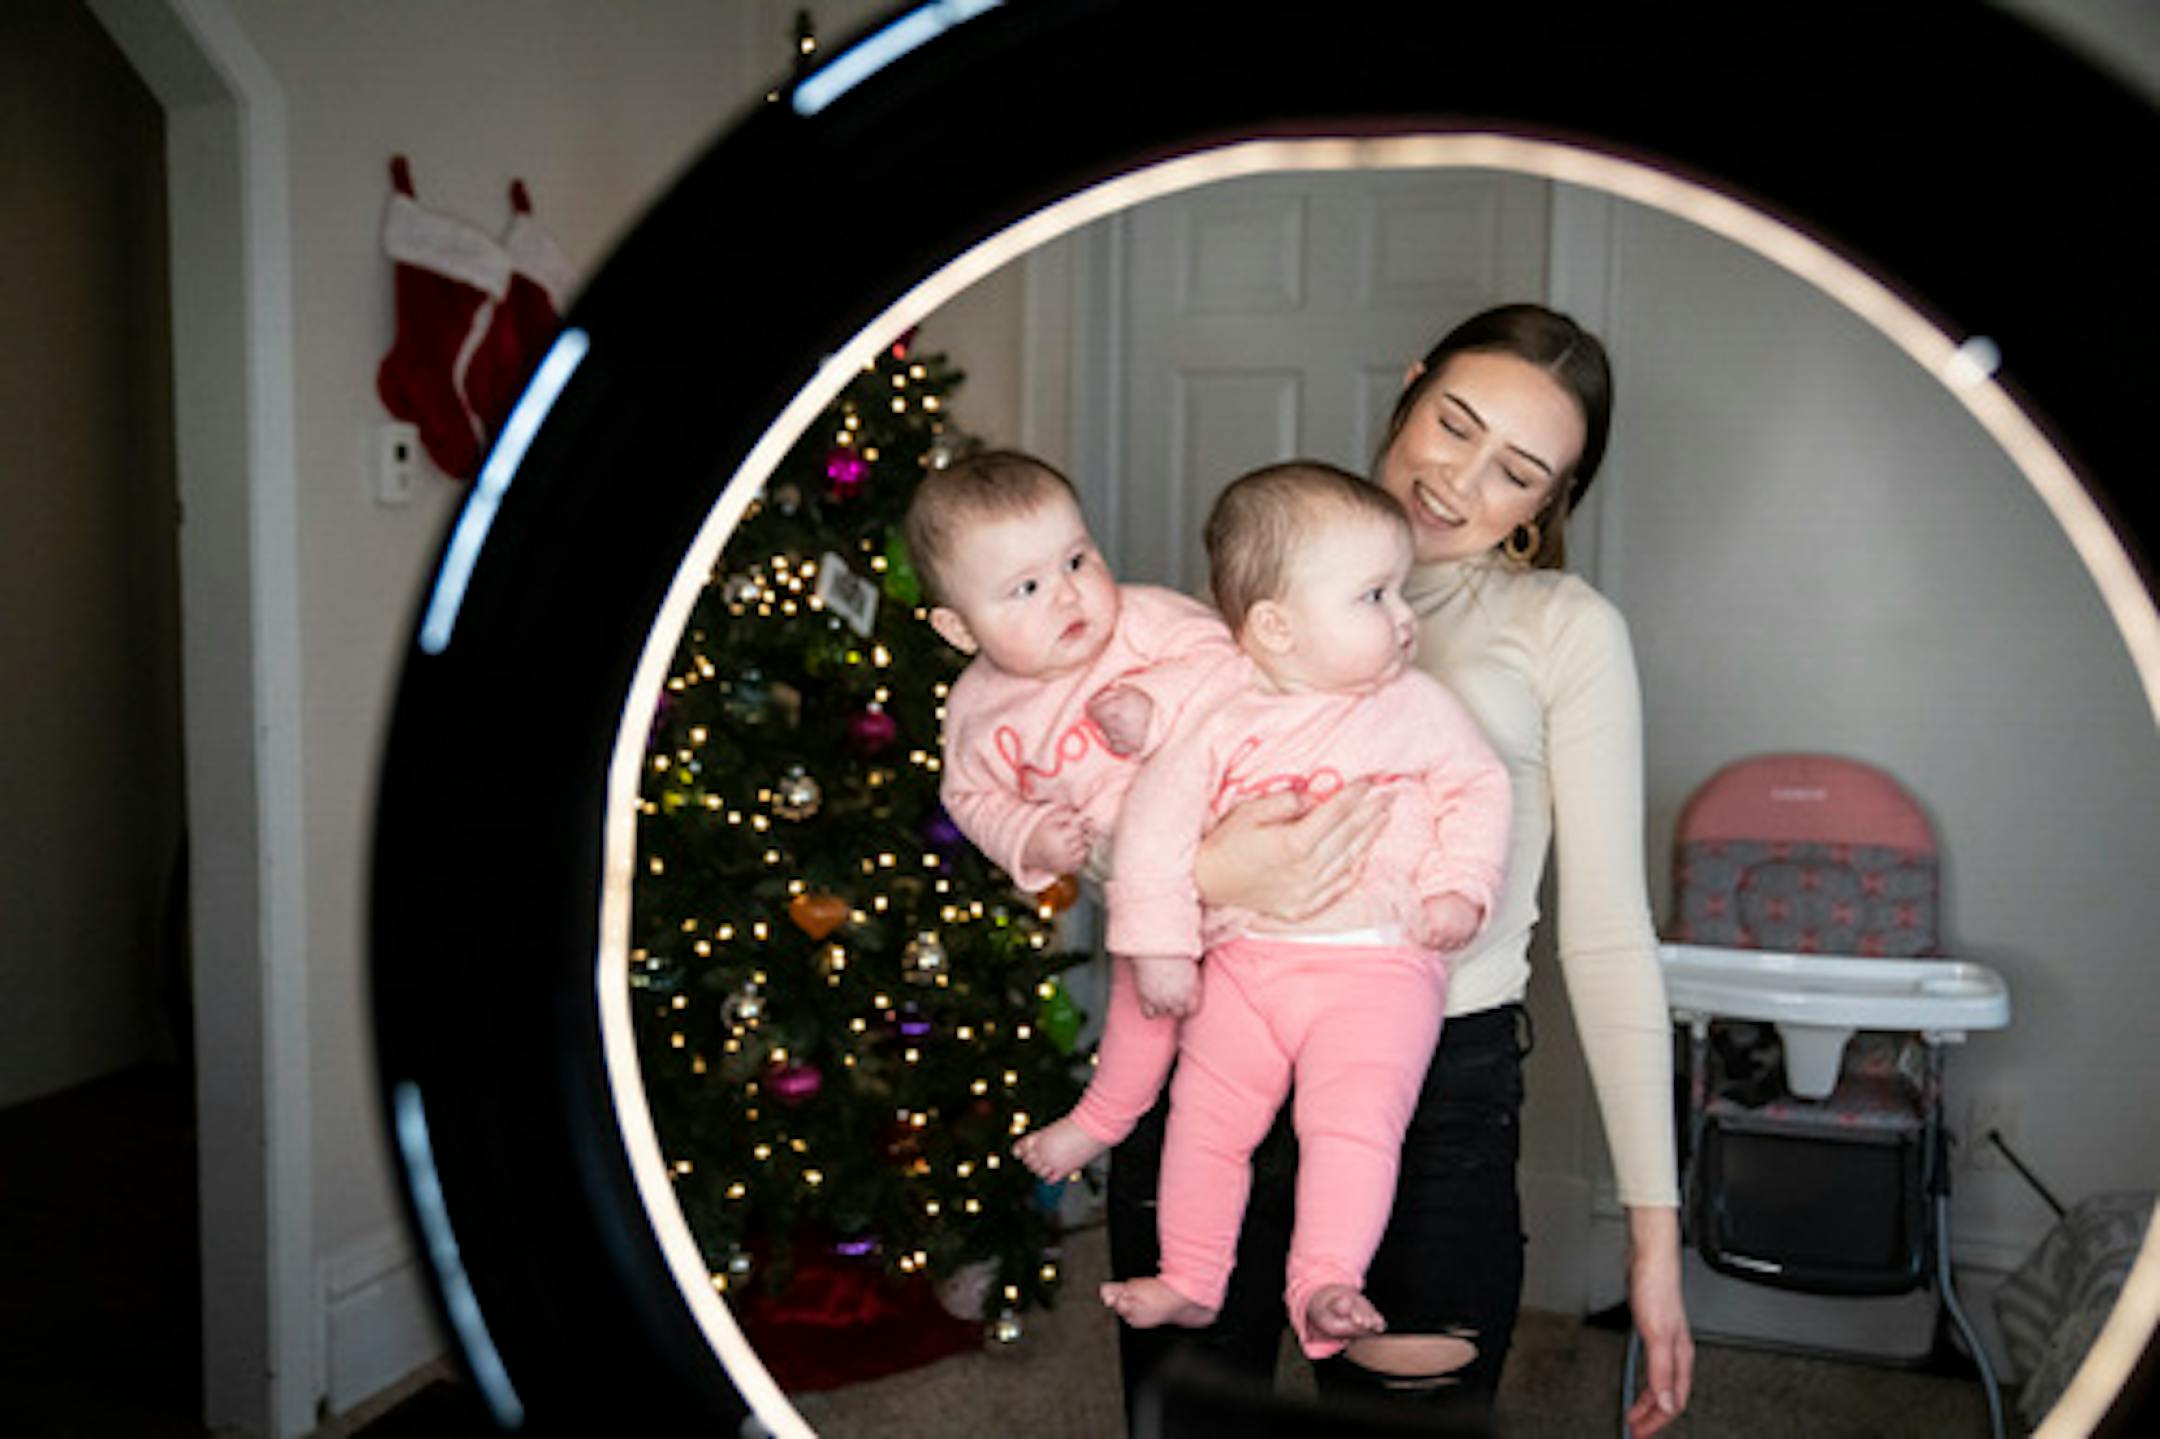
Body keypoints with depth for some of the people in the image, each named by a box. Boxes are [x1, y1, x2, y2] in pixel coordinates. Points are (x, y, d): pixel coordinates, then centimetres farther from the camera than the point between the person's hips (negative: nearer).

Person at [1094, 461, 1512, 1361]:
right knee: (1205, 1112, 7)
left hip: (1377, 960, -1)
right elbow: (1156, 818, -1)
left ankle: (1324, 1287, -11)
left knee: (1350, 1118, -19)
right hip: (1244, 960, 2)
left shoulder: (1416, 706, 2)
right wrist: (1159, 944, -6)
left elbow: (1477, 787, 9)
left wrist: (1460, 888, -6)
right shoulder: (1225, 722, -1)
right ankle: (1189, 1280, 24)